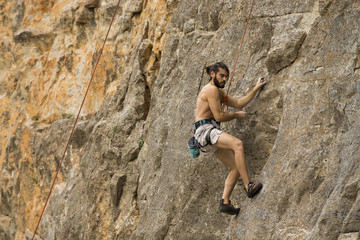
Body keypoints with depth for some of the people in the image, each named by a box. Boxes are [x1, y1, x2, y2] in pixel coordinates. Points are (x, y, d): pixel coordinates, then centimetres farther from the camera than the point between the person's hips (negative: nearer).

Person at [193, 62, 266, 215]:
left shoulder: (219, 92, 26)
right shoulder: (211, 89, -7)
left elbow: (239, 103, 21)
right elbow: (219, 116, -13)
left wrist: (256, 89, 17)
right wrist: (237, 115, 3)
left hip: (211, 134, 11)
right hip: (205, 129, -11)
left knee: (236, 168, 3)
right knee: (238, 144, -32)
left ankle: (225, 202, -1)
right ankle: (248, 186, -35)